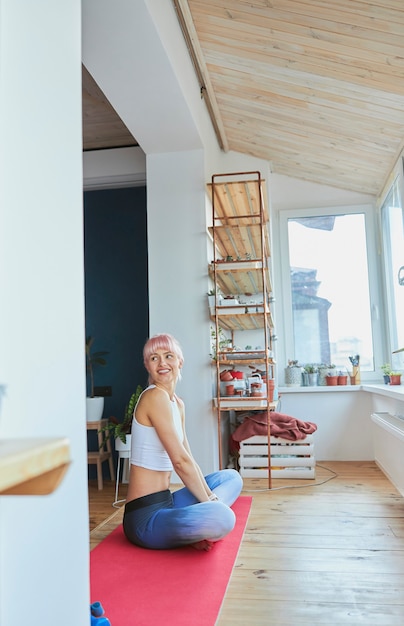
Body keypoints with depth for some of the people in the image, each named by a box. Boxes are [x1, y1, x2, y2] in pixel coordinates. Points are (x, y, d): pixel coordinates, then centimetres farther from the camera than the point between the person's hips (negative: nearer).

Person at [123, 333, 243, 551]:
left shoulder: (178, 404, 13)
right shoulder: (155, 397, -15)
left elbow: (189, 460, 12)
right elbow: (180, 461, -18)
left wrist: (211, 498, 2)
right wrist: (210, 502, -10)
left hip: (165, 503, 10)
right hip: (145, 518, -10)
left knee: (231, 477, 22)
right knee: (222, 517, -35)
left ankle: (196, 528, -1)